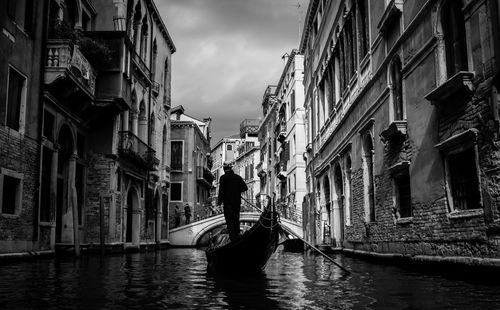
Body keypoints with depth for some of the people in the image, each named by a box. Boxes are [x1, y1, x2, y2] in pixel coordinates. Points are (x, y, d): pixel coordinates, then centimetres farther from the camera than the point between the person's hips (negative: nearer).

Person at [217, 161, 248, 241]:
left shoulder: (223, 178, -7)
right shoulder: (238, 177, 7)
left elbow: (221, 190, -12)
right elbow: (245, 187, 6)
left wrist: (219, 202, -10)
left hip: (228, 202, -4)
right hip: (237, 202, 4)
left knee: (229, 220, -3)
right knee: (236, 219, 15)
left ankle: (232, 238, -9)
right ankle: (237, 236, 19)